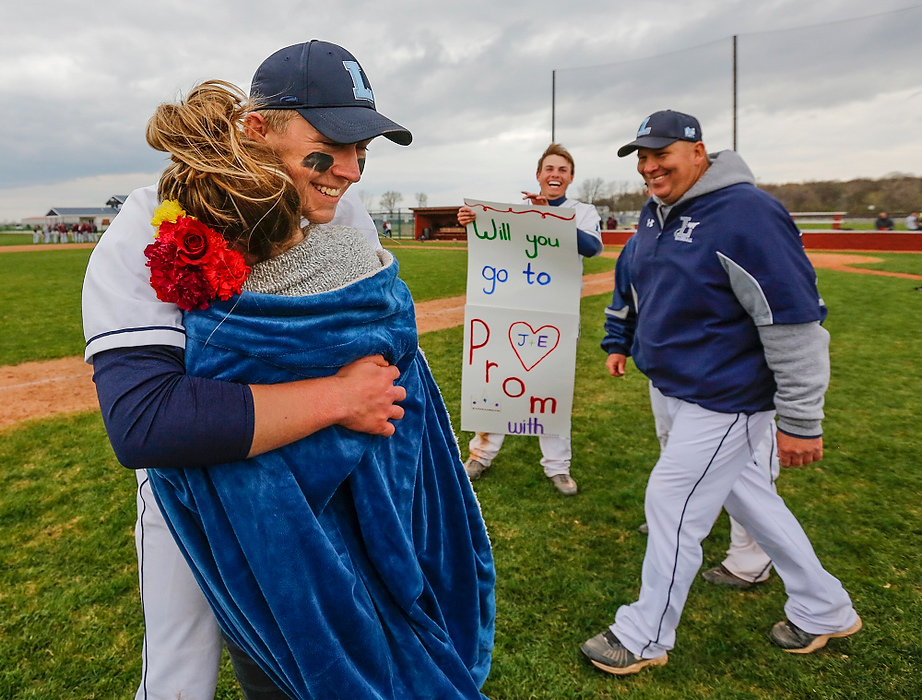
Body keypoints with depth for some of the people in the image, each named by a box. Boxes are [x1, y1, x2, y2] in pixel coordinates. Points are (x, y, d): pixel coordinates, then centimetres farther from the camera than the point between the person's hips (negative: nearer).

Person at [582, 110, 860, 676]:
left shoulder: (745, 213, -22)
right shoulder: (656, 213, 7)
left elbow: (797, 323, -24)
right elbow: (630, 280, 24)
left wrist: (800, 422, -22)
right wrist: (619, 342, 25)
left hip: (726, 400, -9)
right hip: (680, 390, 10)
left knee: (672, 504, -1)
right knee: (747, 495, 20)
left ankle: (645, 638, 21)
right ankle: (827, 611, 41)